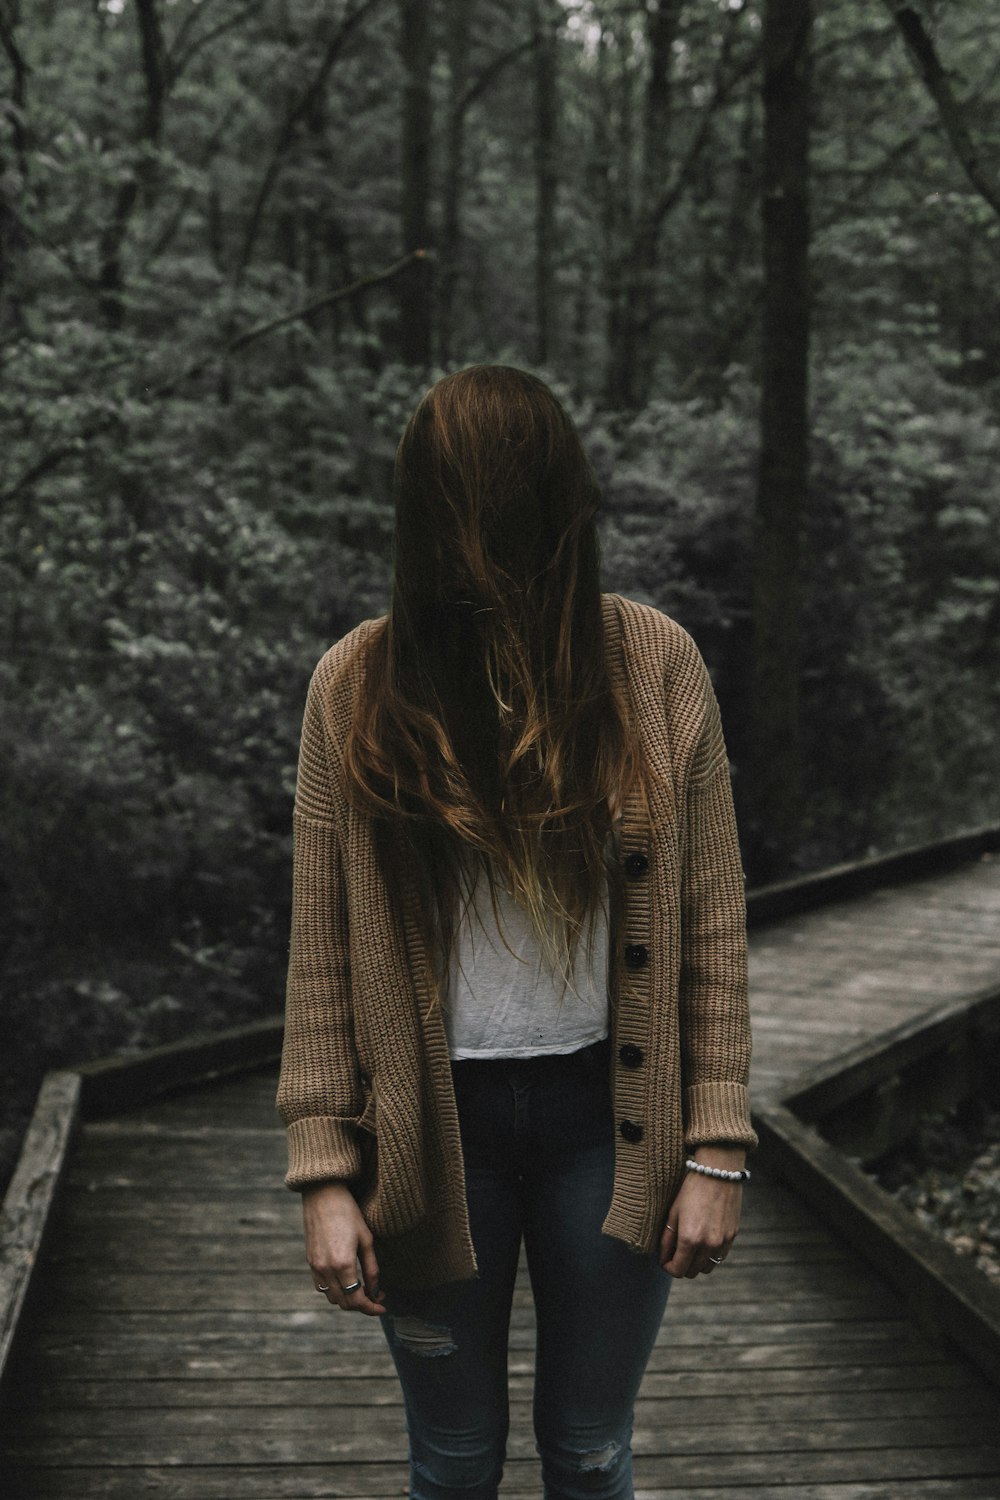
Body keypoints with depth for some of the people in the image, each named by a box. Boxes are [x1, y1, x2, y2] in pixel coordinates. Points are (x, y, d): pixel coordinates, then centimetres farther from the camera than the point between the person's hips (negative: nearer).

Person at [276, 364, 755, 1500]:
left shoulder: (654, 667, -7)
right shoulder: (359, 685, -7)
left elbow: (710, 924, -3)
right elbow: (322, 950, -3)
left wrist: (717, 1150, -4)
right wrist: (325, 1172, -5)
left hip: (607, 1114, 0)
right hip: (433, 1126, 0)